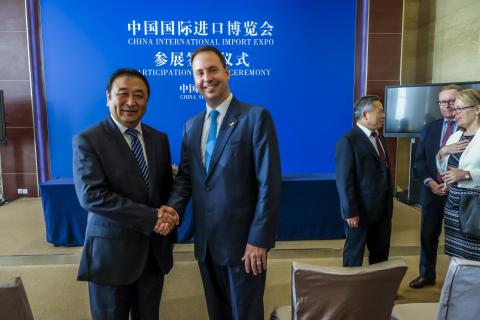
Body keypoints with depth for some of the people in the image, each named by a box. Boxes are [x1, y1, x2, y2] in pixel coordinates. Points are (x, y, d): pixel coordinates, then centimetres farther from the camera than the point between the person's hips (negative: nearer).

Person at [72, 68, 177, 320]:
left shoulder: (159, 139, 6)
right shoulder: (87, 140, -10)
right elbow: (91, 195, -20)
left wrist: (168, 218, -8)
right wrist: (151, 218, -21)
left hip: (155, 250, 5)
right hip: (111, 252, -4)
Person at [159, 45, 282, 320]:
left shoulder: (256, 117, -10)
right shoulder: (191, 126, 9)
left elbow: (270, 183, -14)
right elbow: (185, 177, 10)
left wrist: (259, 240, -16)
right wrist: (174, 207, -10)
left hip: (243, 240, -5)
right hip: (206, 241, 6)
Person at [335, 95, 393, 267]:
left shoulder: (379, 137, 12)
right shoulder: (348, 141, -16)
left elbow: (385, 171, 16)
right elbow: (344, 180, -19)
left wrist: (389, 203, 14)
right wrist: (350, 212, -20)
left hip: (382, 208, 8)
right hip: (361, 210, -8)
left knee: (381, 254, 19)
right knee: (354, 254, 9)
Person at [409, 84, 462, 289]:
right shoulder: (430, 128, 8)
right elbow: (419, 159, 6)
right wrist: (429, 181, -9)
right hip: (432, 190, 4)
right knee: (428, 235, 11)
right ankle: (427, 275, 28)